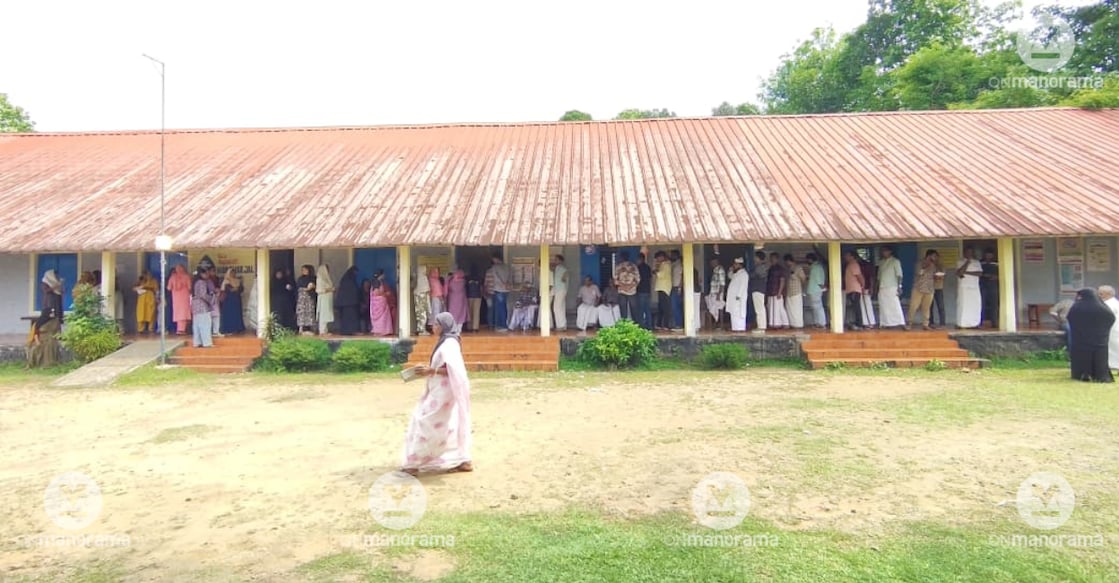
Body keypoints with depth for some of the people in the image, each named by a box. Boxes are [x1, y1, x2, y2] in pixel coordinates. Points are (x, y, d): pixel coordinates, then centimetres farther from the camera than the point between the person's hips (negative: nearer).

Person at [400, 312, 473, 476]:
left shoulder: (449, 343, -18)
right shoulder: (446, 342, 13)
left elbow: (453, 369, -25)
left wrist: (431, 371, -21)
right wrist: (429, 369, 8)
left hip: (443, 391, -10)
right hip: (440, 389, 10)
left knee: (425, 422, -4)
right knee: (449, 426, 12)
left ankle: (414, 463, 4)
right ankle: (463, 461, 16)